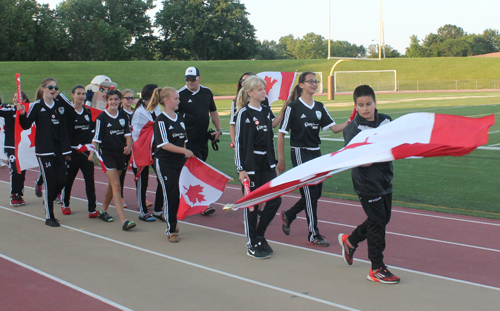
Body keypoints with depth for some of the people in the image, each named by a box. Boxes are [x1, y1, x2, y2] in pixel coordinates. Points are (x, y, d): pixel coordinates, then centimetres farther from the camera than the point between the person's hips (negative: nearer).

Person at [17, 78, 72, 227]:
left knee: (62, 180, 2)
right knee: (50, 182, -4)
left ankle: (47, 201, 32)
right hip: (44, 150, -5)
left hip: (59, 150, 5)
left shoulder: (59, 105, 10)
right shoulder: (36, 106, -3)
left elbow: (64, 129, 11)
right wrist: (22, 113, -28)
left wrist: (67, 150, 10)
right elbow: (26, 125, -9)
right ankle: (49, 217, 8)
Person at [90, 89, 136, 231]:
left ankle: (103, 211, 37)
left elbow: (127, 132, 10)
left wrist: (128, 145, -6)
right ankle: (124, 220, -19)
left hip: (120, 153, 5)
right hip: (107, 153, -5)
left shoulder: (123, 115, 7)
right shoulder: (102, 117, -6)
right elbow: (97, 137, -4)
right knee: (116, 185, -13)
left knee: (112, 185, 16)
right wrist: (92, 152, -8)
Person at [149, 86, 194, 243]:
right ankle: (171, 230, 5)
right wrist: (184, 151, -21)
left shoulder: (180, 117, 10)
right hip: (164, 163, -6)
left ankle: (173, 222, 28)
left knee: (177, 194, 9)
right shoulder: (161, 120, -11)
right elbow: (164, 144, -19)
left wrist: (185, 156, 13)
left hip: (179, 162, 6)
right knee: (170, 194, -5)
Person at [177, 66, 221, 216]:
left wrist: (218, 130, 9)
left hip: (203, 139, 6)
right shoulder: (180, 94, -5)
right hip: (189, 140, -5)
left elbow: (213, 112, 20)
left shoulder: (207, 92, 10)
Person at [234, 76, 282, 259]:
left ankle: (259, 235, 23)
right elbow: (239, 142, -11)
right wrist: (241, 169, -15)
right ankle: (252, 245, 13)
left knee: (275, 200, 4)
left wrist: (273, 163, 16)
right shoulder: (244, 113, -10)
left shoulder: (266, 111, 10)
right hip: (251, 164, -7)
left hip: (266, 163, 7)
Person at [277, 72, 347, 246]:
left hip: (316, 153, 7)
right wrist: (281, 158, -9)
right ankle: (313, 235, 4)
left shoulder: (319, 107, 9)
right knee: (310, 193, -7)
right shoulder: (293, 107, -9)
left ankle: (288, 215, 33)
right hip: (300, 153, -7)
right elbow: (281, 133, -7)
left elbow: (334, 128, 4)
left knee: (316, 193, 10)